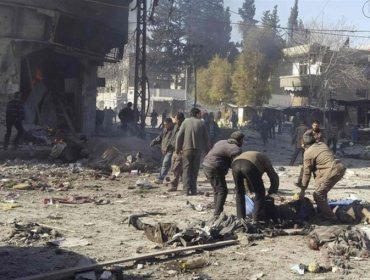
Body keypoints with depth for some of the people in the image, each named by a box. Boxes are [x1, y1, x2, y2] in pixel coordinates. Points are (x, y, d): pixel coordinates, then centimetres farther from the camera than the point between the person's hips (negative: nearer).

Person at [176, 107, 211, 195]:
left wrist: (178, 149, 6)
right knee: (194, 170, 10)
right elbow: (206, 138, 3)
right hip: (197, 149, 1)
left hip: (187, 149, -1)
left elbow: (179, 136, -2)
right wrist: (208, 150, 11)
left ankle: (187, 190, -7)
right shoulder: (201, 123, 4)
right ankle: (193, 190, 9)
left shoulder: (186, 122, 1)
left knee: (186, 170, 3)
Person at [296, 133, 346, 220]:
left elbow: (307, 173, 1)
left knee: (318, 195, 3)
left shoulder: (308, 153, -2)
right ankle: (323, 211, 38)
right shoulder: (322, 144, 19)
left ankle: (329, 217, 9)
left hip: (332, 172, -9)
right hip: (340, 168, 9)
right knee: (322, 191, 25)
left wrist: (303, 190, 9)